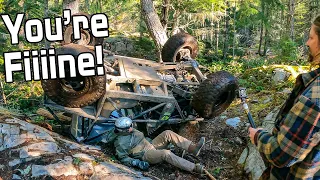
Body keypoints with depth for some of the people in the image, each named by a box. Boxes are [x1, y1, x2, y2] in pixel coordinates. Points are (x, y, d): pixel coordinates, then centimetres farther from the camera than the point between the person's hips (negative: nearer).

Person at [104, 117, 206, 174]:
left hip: (151, 146, 9)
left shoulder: (130, 131, 9)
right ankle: (194, 168, -36)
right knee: (166, 153, -35)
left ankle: (193, 148, -19)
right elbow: (123, 158, -16)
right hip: (145, 155, -9)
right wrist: (138, 163, -26)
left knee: (167, 133, -12)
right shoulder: (120, 143, -15)